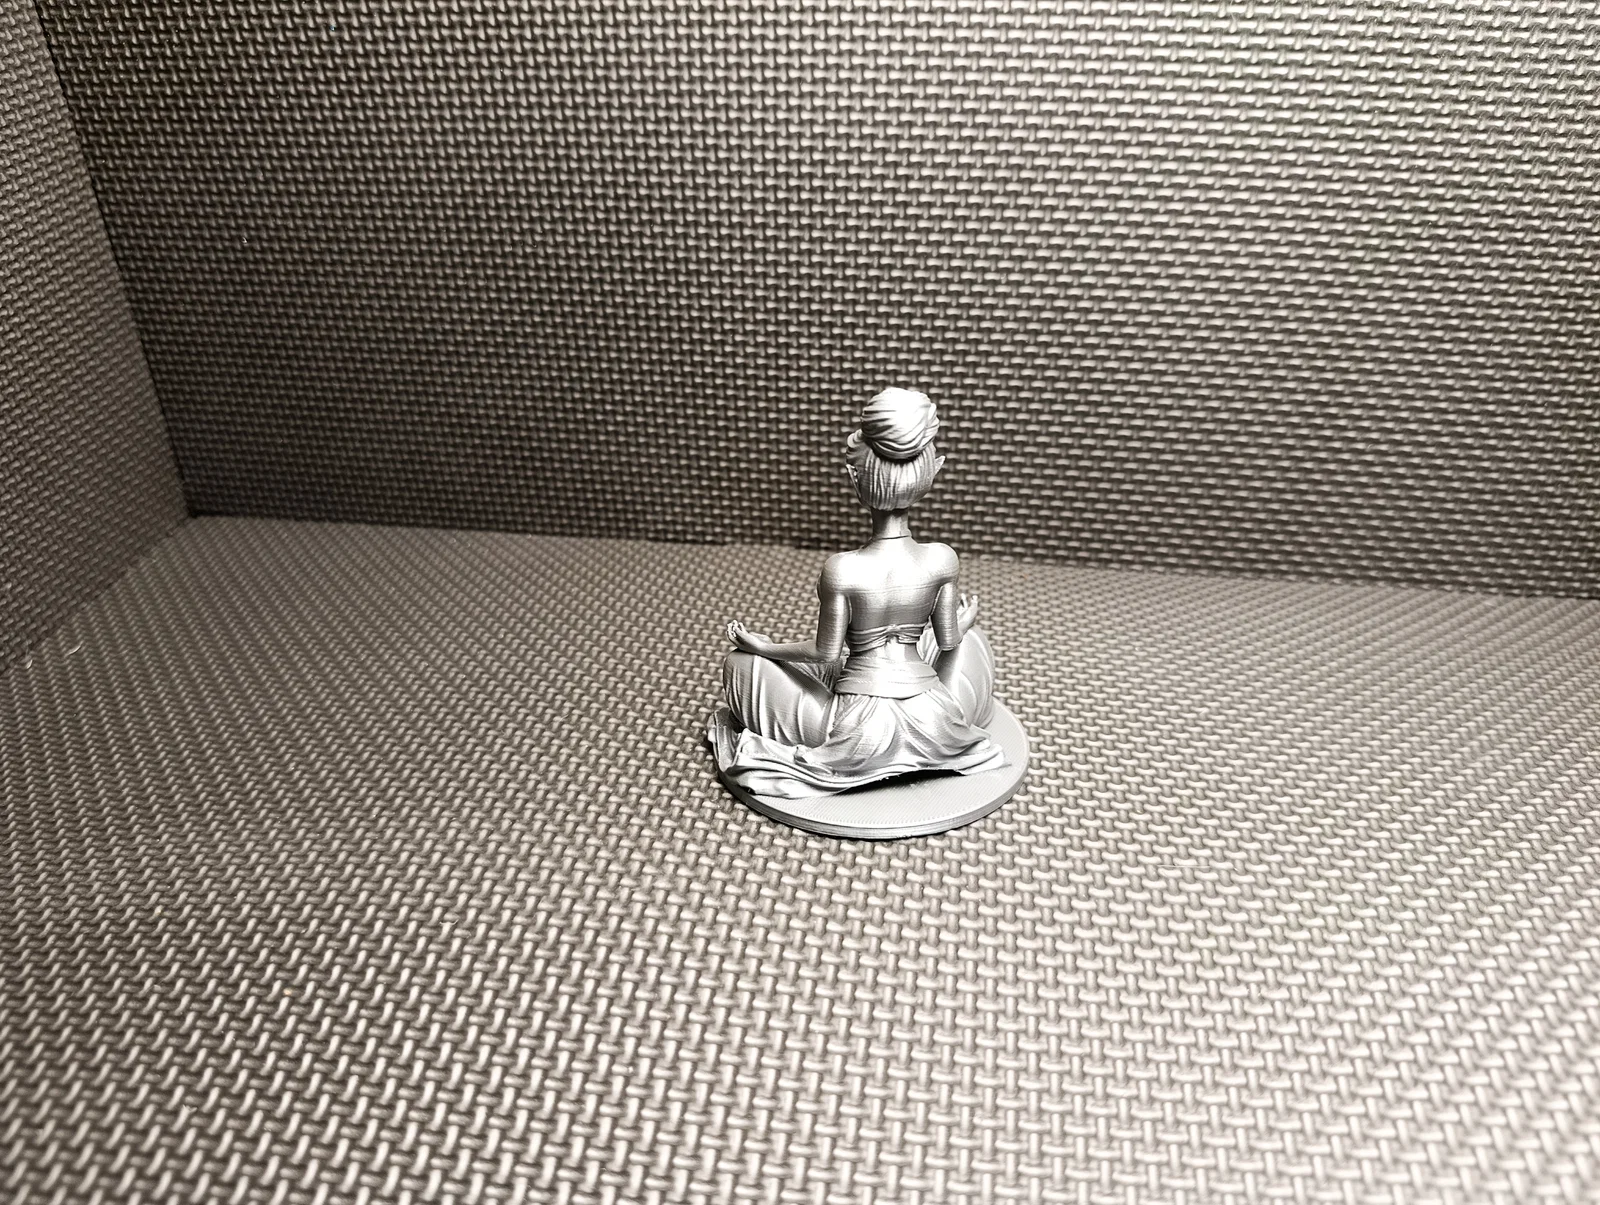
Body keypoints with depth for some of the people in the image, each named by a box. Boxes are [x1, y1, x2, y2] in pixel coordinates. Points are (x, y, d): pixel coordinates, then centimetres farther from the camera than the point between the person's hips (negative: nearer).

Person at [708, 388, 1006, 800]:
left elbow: (826, 650, -11)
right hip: (934, 725, 2)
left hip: (858, 728, -2)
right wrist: (965, 621, 23)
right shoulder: (941, 559, -12)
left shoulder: (841, 569, -21)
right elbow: (948, 639, -1)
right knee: (972, 640, 34)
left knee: (741, 664, 14)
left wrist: (763, 646, 5)